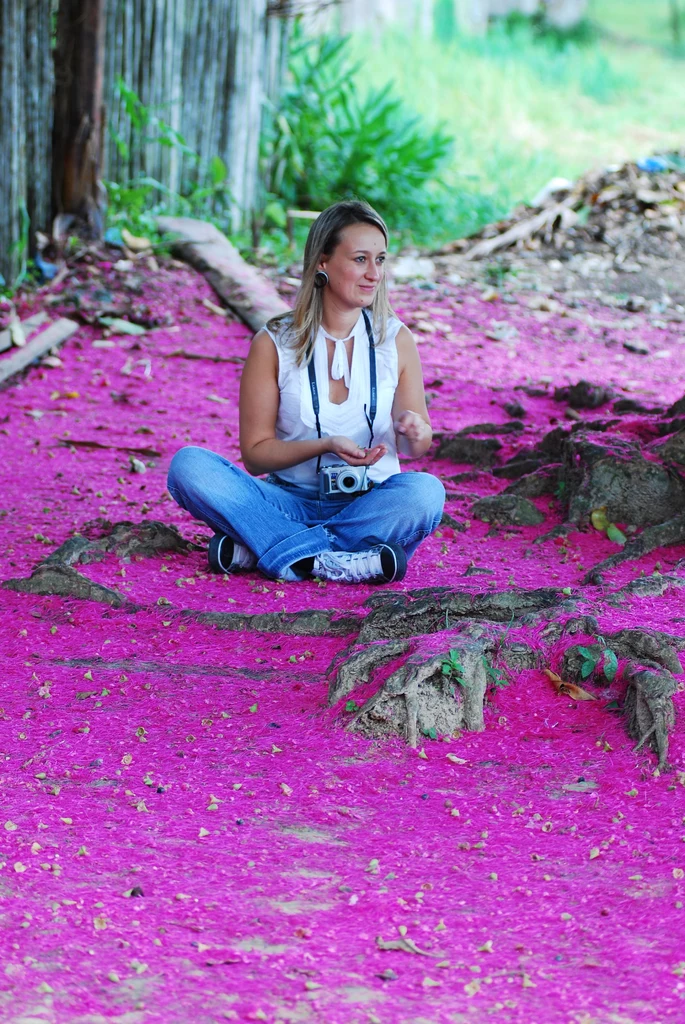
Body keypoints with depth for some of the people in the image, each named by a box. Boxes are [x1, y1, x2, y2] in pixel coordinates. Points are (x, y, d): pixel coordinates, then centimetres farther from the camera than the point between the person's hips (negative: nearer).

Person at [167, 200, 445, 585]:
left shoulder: (396, 339, 1)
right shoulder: (274, 344, -2)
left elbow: (418, 448, 8)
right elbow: (255, 453, -3)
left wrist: (414, 432, -17)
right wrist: (325, 446, -20)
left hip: (369, 505, 1)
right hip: (290, 503, -1)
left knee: (426, 491, -33)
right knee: (189, 465, -25)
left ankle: (258, 548, -28)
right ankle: (330, 562, -35)